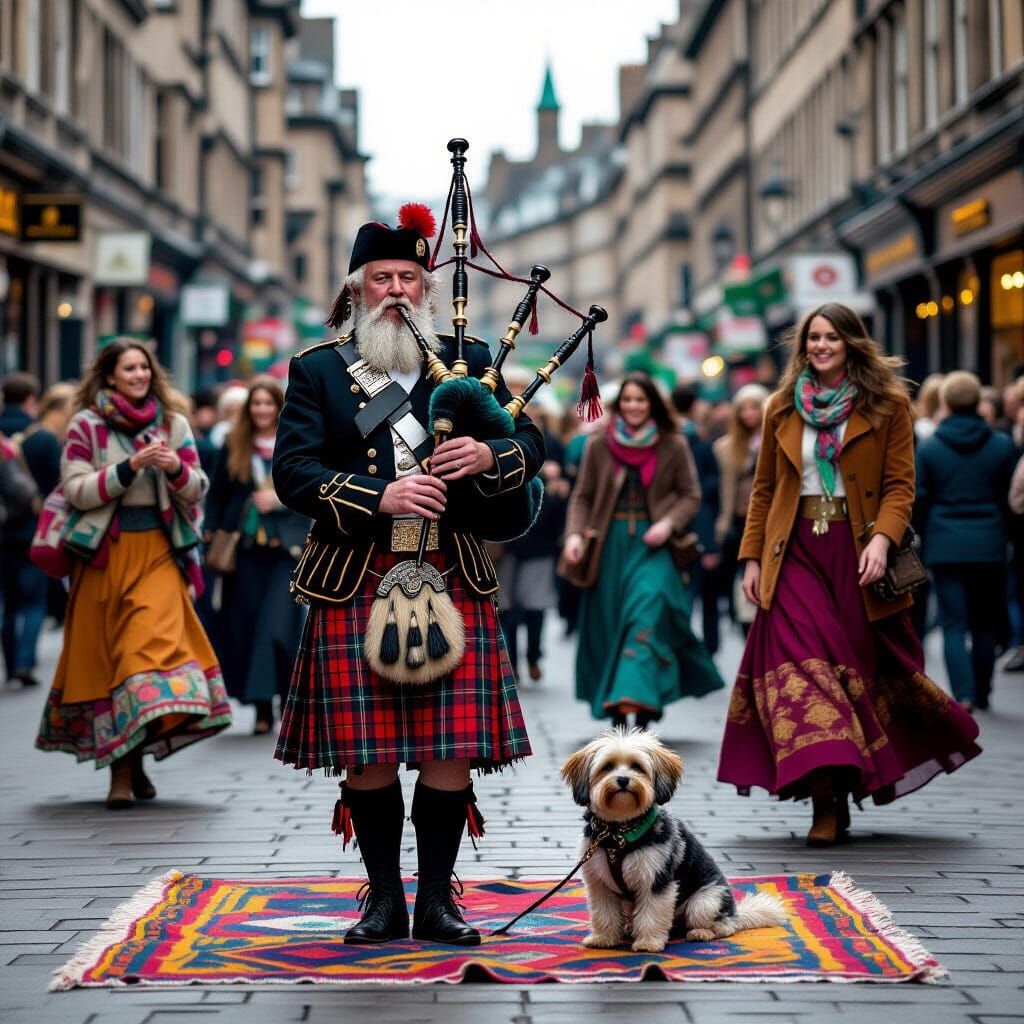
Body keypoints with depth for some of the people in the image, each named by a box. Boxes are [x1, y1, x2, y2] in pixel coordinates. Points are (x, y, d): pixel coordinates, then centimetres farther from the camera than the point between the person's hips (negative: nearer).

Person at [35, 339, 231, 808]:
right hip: (104, 554, -1)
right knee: (103, 655, 1)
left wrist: (176, 469, -11)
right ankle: (119, 770, 9)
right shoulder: (86, 425, 2)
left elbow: (197, 489, 10)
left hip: (157, 552, 1)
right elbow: (75, 489, -6)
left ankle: (132, 758, -7)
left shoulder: (173, 424, 11)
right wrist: (129, 467, -16)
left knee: (156, 642, -16)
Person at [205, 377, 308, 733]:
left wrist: (282, 497, -11)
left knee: (278, 625, -14)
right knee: (246, 627, 2)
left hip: (286, 547, -3)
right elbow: (216, 496, 12)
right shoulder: (234, 447, 10)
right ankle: (263, 710, 9)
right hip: (244, 548, 3)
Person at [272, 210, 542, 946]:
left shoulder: (468, 362, 12)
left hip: (453, 580, 1)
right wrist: (379, 497, -17)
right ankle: (385, 898, 15)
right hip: (354, 583, -1)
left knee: (452, 747, -1)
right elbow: (294, 471, -3)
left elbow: (532, 443, 8)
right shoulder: (317, 371, 7)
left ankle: (437, 899, 11)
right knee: (366, 750, 1)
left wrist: (489, 458, -15)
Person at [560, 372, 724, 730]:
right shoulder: (599, 446, 5)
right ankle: (615, 711, 17)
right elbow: (582, 497, 6)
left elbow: (691, 495, 4)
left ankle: (638, 701, -29)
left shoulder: (673, 446, 2)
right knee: (607, 626, 5)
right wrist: (575, 534, -10)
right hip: (610, 545, 3)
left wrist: (669, 523, -14)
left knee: (647, 611, -21)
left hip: (653, 544, -2)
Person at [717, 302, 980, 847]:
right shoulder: (783, 408, 12)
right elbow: (764, 489, 16)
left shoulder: (887, 405, 3)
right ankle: (827, 801, -17)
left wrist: (882, 539, -18)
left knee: (867, 663, 5)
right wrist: (752, 557, 10)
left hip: (856, 551, -1)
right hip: (796, 553, 1)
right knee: (799, 657, -14)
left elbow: (900, 484, -2)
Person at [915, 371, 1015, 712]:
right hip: (989, 546, 1)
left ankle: (963, 694, -13)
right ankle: (981, 694, 20)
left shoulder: (928, 447, -3)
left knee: (953, 624, 0)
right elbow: (1009, 497, 3)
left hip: (944, 546, -1)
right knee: (986, 623, 13)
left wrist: (924, 534, 15)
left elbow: (918, 501, -1)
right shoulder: (1001, 445, -1)